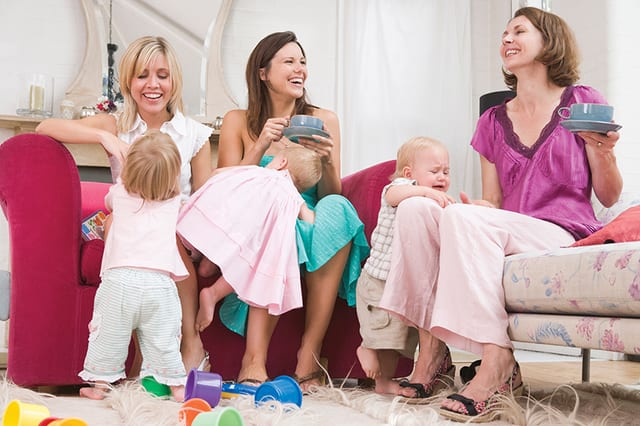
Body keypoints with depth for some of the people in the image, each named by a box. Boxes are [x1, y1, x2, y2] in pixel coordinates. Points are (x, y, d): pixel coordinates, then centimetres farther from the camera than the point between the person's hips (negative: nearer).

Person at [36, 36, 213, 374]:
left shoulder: (194, 134, 5)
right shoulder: (116, 126, 5)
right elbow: (45, 127, -6)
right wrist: (103, 137, -21)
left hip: (180, 233, -1)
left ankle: (191, 342, -26)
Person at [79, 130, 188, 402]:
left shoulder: (119, 192, 11)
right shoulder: (174, 199, 11)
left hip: (119, 278, 0)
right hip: (159, 281, 0)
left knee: (108, 335, 9)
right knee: (163, 338, 7)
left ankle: (99, 383, 16)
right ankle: (176, 386, 11)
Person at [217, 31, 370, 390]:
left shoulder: (324, 120, 8)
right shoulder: (238, 122, 5)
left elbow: (330, 196, 6)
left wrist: (327, 162, -15)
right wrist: (259, 148, -15)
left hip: (316, 241, 2)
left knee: (337, 208, -30)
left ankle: (309, 354, -29)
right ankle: (254, 360, -35)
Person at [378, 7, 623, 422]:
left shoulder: (582, 102, 6)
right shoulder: (494, 121, 19)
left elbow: (609, 197, 6)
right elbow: (493, 203, 15)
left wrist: (602, 152, -14)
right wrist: (476, 208, -8)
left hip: (565, 235, -5)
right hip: (504, 238, 5)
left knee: (461, 217, -31)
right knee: (414, 206, -19)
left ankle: (497, 362, -33)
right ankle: (429, 347, -24)